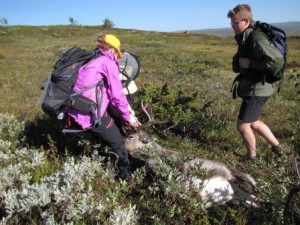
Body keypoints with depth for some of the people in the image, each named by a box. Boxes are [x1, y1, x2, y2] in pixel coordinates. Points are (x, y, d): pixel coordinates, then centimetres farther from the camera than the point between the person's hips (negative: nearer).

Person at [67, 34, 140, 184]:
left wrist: (121, 115, 21)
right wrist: (128, 117, 7)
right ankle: (126, 178, 24)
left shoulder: (92, 60, 24)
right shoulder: (108, 62, -1)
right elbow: (117, 95, -6)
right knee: (118, 143, 10)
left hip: (74, 111, 8)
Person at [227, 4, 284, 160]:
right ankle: (276, 146, 37)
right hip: (253, 88, 10)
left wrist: (249, 64, -24)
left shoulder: (256, 38, -21)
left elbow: (277, 62, -29)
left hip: (256, 90, -10)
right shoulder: (245, 39, 9)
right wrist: (238, 63, 8)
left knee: (242, 126, 2)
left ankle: (252, 157, 23)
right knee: (253, 123, 23)